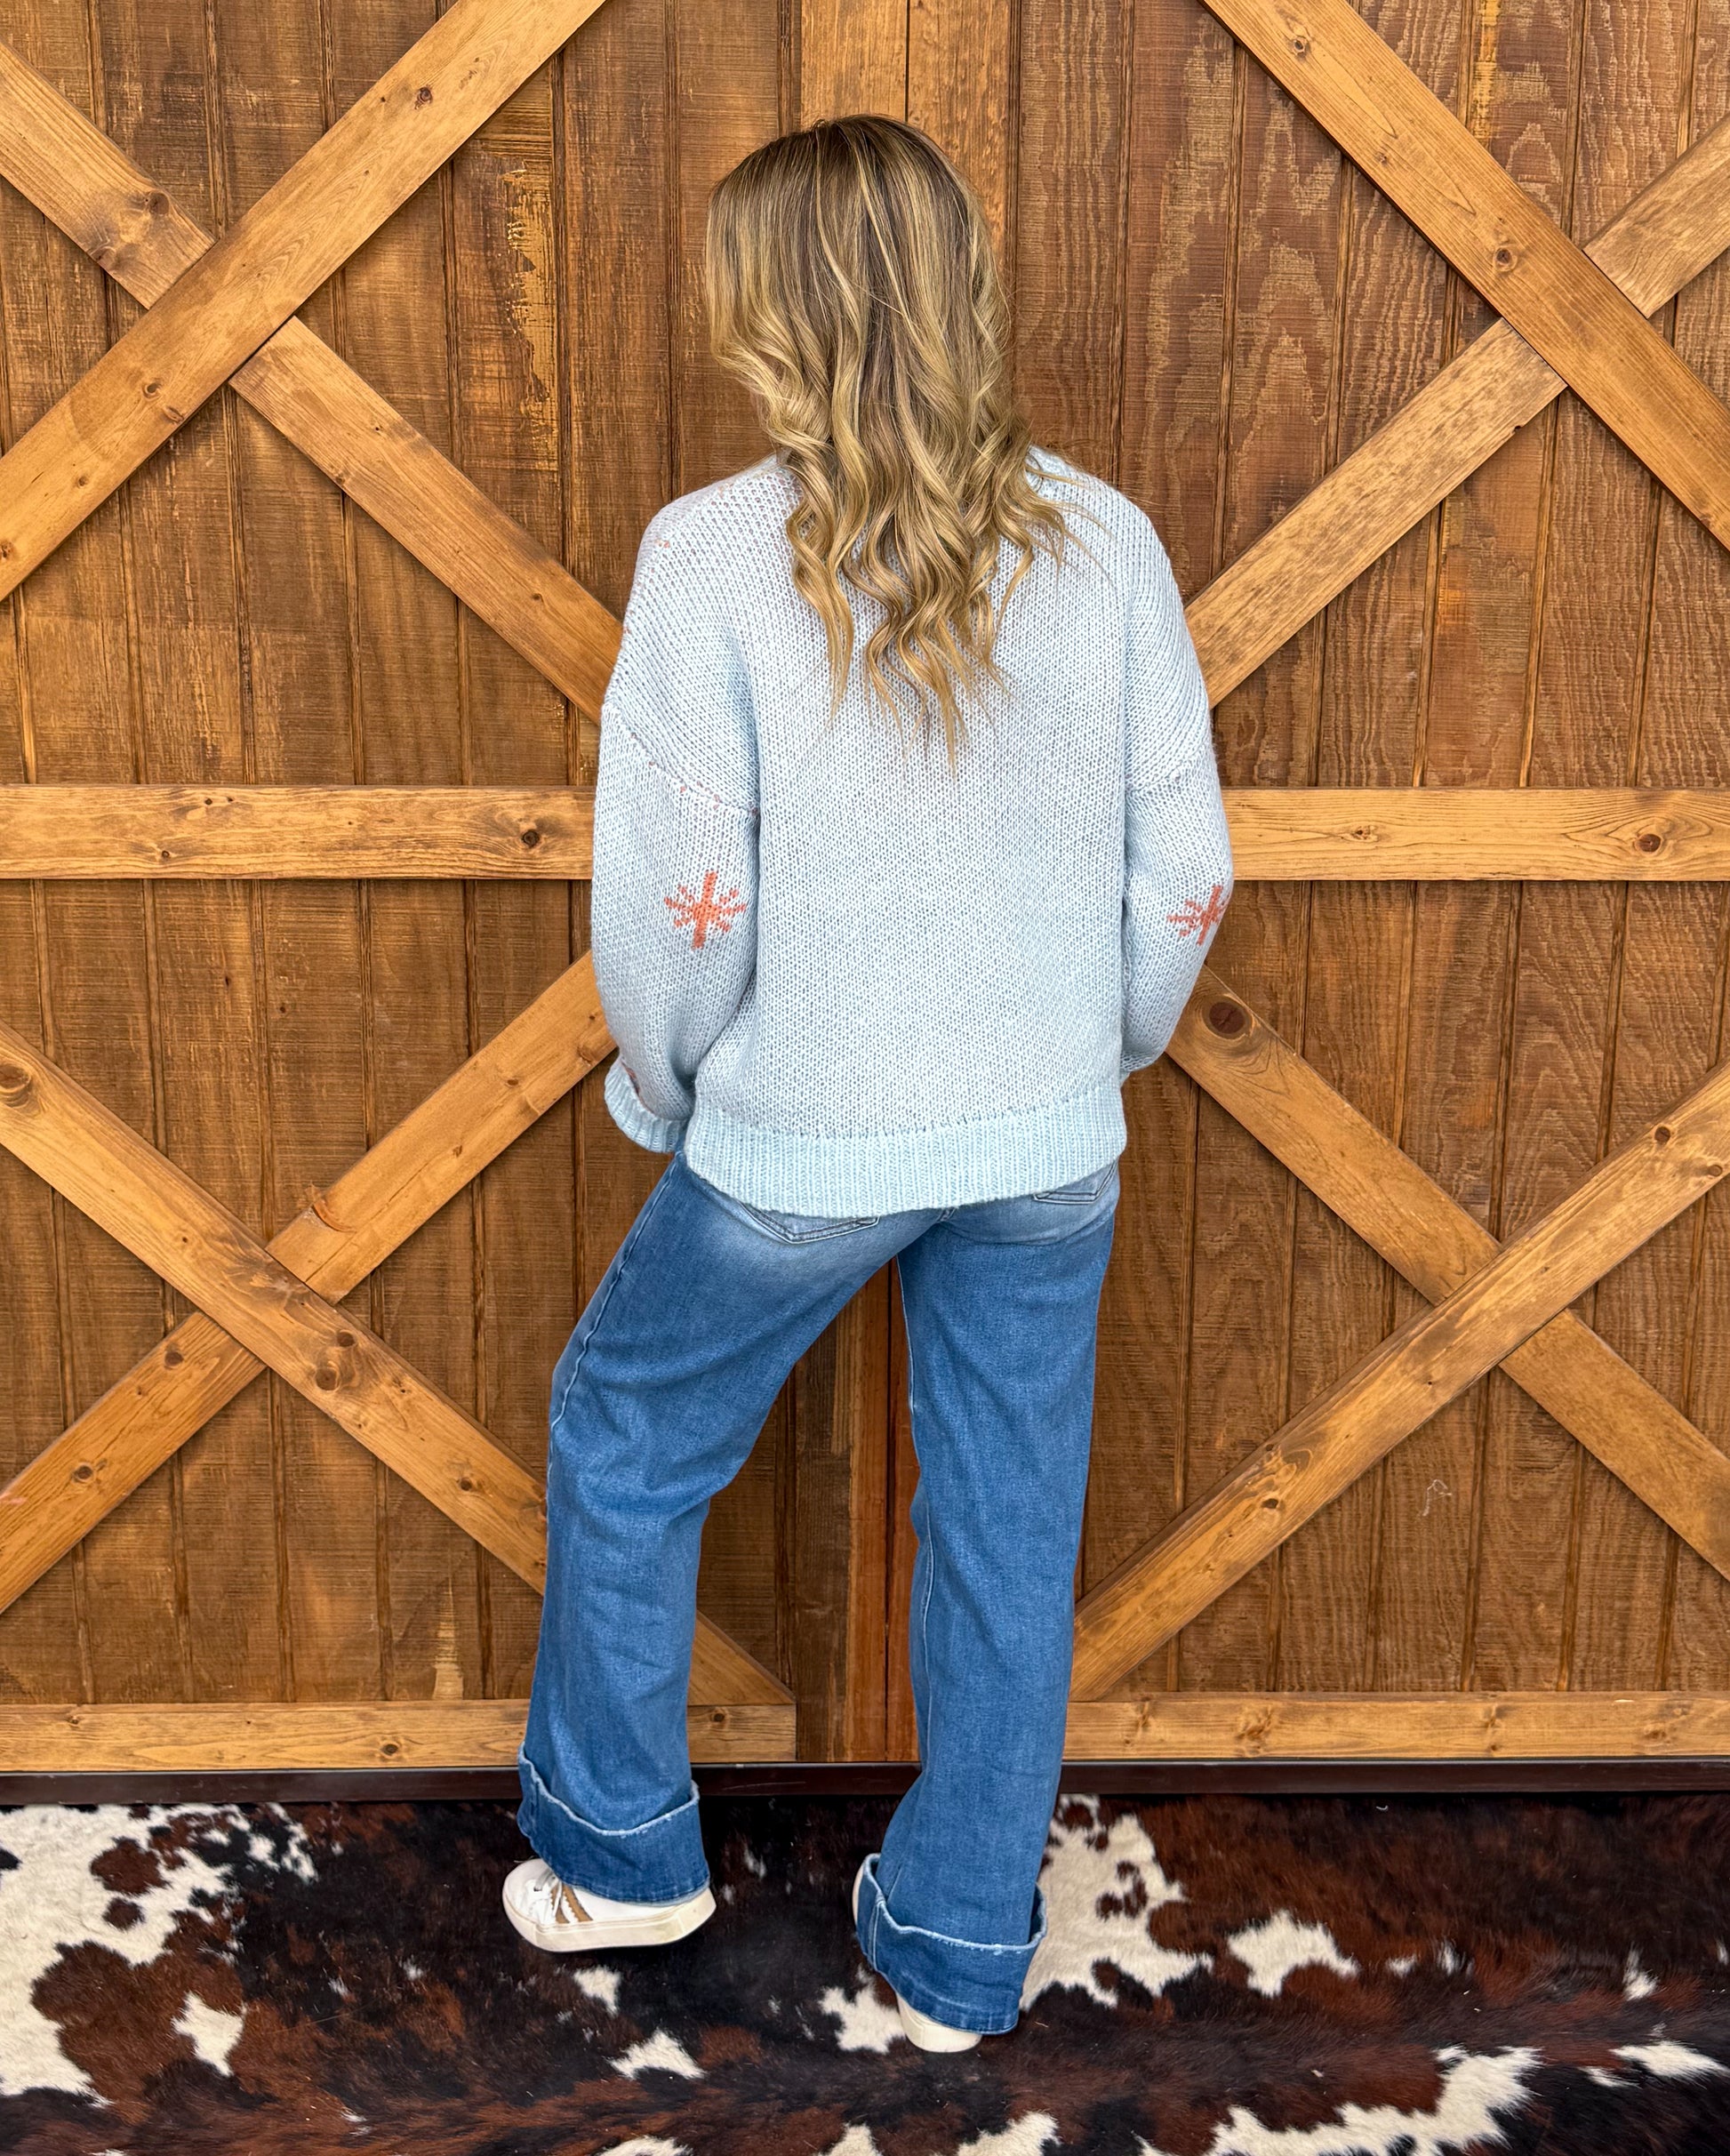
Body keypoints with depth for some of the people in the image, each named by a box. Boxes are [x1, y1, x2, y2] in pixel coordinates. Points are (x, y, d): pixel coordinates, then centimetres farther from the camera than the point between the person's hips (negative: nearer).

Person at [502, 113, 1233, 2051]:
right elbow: (1186, 876, -1)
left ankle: (620, 1856, 37)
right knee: (1008, 1529, 17)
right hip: (1048, 1151, 3)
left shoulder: (714, 555, -14)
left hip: (799, 1144, -3)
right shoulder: (1103, 543, -4)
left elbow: (675, 901, -13)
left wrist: (663, 1090, 6)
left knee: (623, 1439, 22)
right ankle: (962, 1953, 33)